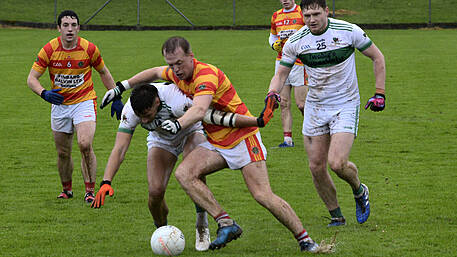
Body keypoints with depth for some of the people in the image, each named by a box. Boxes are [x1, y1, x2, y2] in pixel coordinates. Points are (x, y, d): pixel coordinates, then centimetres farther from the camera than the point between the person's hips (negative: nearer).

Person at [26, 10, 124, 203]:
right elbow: (32, 78, -8)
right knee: (63, 153, 9)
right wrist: (44, 93, -28)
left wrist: (116, 99, 8)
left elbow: (104, 73, 7)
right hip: (59, 104, 2)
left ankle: (90, 190, -11)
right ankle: (67, 189, 32)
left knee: (85, 145, -22)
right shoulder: (49, 50, -10)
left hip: (84, 102, -2)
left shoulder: (89, 49, -10)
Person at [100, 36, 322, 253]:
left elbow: (199, 110, -43)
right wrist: (121, 87, 21)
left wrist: (178, 124, -61)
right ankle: (226, 224, -16)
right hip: (216, 143, 8)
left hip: (243, 137, -8)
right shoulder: (178, 74, 1)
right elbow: (155, 72, 25)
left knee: (263, 195, -15)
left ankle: (304, 239, 0)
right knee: (184, 173, -16)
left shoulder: (206, 74, -25)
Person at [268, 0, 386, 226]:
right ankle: (336, 216, 19)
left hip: (346, 104, -4)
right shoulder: (295, 42, -6)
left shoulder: (349, 31, -13)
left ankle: (359, 191, 15)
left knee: (337, 163, -18)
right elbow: (281, 73, 6)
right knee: (316, 167, 0)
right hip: (315, 106, 4)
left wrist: (379, 94, -4)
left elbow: (377, 57, 0)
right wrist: (272, 93, -15)